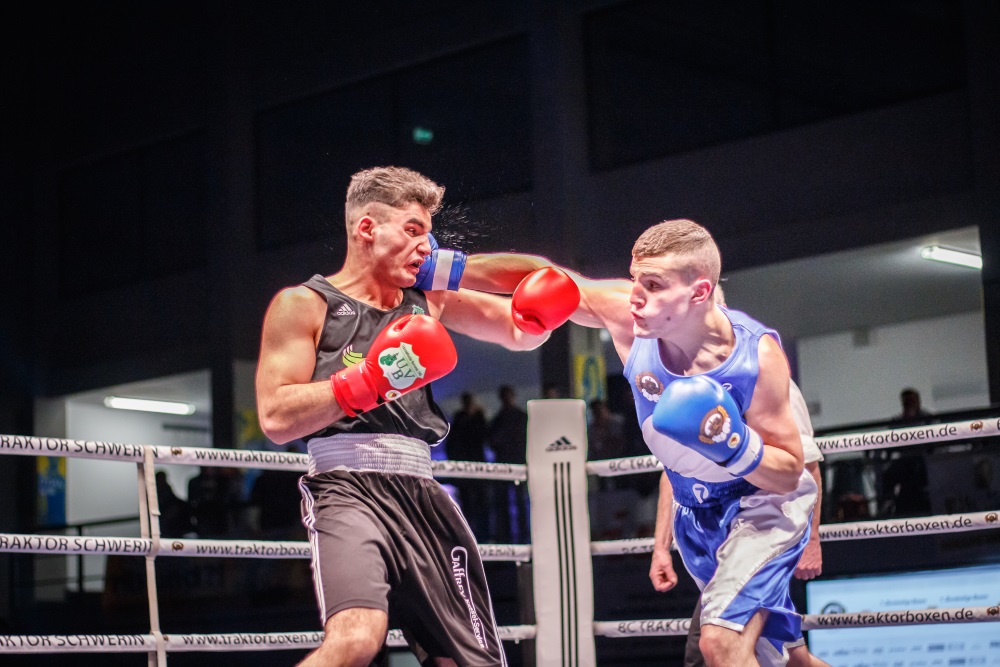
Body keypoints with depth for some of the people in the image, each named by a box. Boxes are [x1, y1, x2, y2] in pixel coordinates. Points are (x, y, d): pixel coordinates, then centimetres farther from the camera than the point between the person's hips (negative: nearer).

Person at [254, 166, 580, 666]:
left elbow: (519, 333, 26)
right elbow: (276, 419, -6)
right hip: (348, 488, -6)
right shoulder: (303, 305, 4)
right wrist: (368, 380, -15)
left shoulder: (429, 298, 20)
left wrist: (538, 314, 2)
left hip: (420, 490, 7)